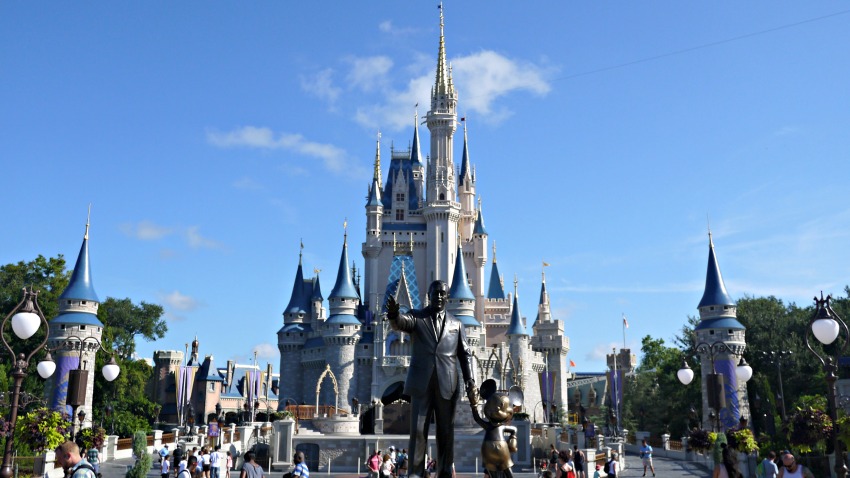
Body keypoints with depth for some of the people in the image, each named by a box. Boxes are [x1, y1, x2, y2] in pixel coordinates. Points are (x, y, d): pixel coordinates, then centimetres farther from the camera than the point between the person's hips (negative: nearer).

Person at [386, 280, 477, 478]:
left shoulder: (456, 323, 12)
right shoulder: (416, 316, 6)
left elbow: (465, 354, 10)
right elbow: (401, 323, -17)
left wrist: (470, 384, 0)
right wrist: (393, 315, -42)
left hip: (447, 385, 2)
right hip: (421, 383, -1)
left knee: (446, 432, 5)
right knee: (418, 430, -1)